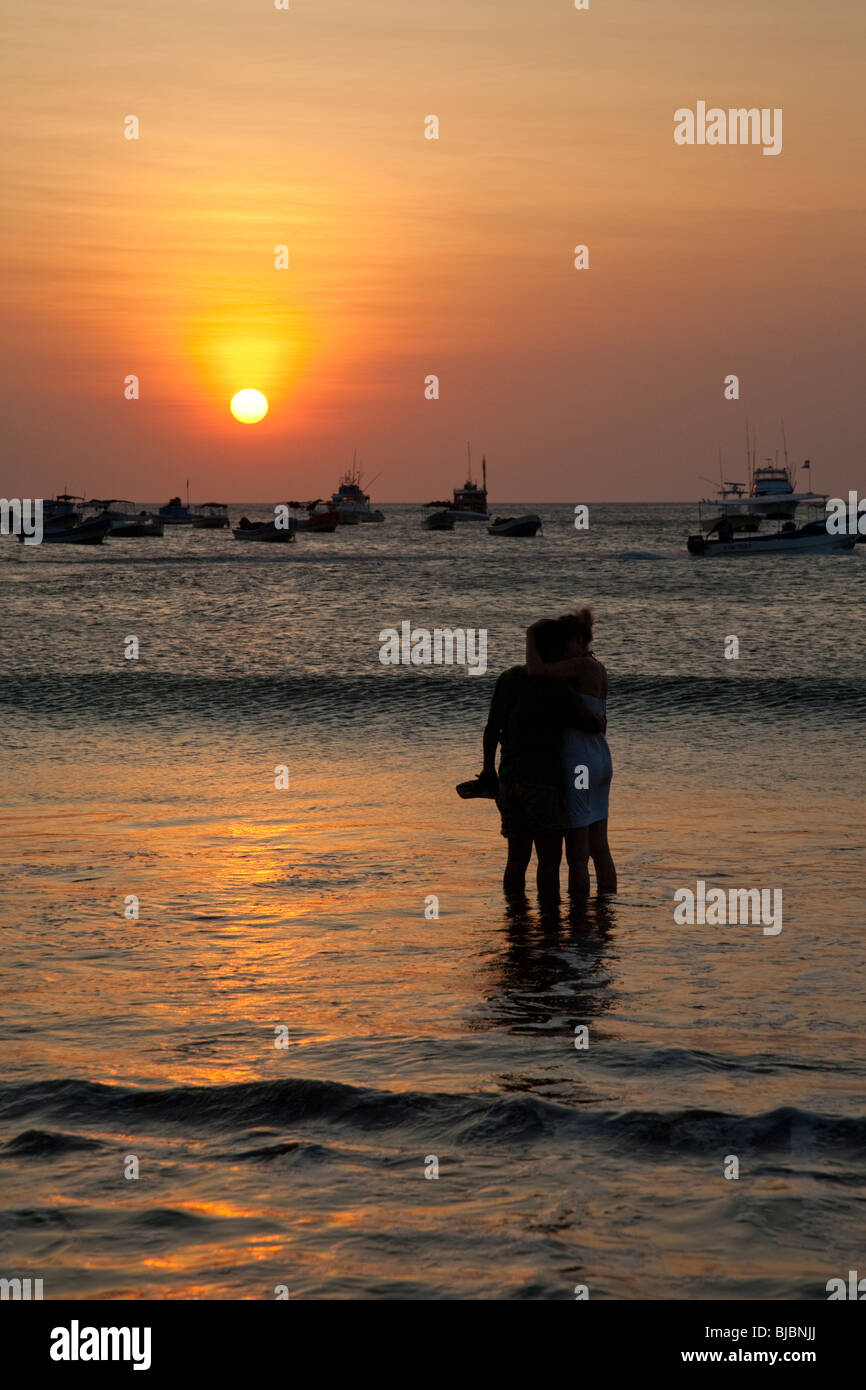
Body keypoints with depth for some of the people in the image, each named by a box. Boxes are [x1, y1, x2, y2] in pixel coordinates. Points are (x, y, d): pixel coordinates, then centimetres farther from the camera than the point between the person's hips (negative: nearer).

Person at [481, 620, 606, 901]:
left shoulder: (510, 678, 8)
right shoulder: (557, 688, -11)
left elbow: (492, 728, 11)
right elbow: (592, 725, -9)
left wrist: (489, 769, 23)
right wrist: (601, 720, 15)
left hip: (509, 780, 6)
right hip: (542, 782, -6)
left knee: (517, 858, 10)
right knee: (549, 859, -1)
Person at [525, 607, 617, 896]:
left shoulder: (581, 665, -14)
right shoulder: (599, 670, 14)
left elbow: (536, 671, -27)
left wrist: (530, 636, -11)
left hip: (579, 765, -9)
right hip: (601, 761, 9)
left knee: (577, 854, -4)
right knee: (599, 848, 13)